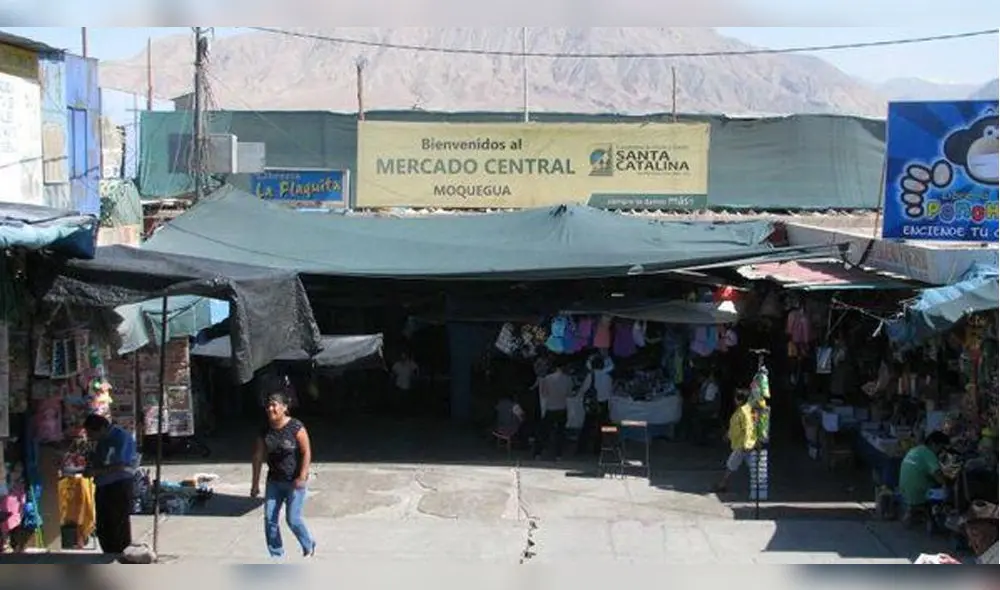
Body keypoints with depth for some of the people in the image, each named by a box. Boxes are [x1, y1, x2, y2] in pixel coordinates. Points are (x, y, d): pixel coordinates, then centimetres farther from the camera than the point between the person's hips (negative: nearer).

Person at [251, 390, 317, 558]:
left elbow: (307, 452, -13)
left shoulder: (296, 428, -14)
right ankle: (276, 555, 12)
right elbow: (258, 457, 6)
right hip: (274, 481, 5)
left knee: (293, 519, -5)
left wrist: (302, 477, -20)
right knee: (270, 518, 0)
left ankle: (309, 546, 22)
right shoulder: (265, 431, 0)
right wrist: (255, 483, 6)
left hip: (294, 482, -5)